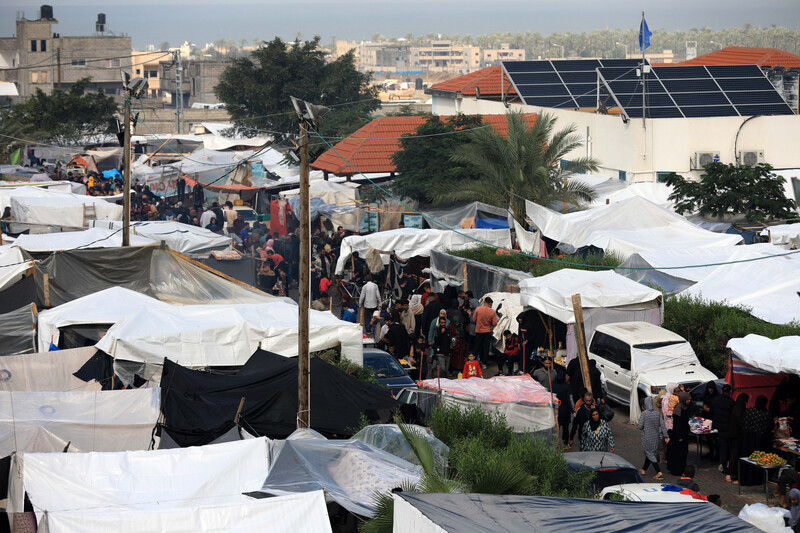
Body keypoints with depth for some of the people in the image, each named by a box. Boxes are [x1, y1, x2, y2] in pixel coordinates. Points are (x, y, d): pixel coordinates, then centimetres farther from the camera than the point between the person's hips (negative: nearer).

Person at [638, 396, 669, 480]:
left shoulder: (644, 414, -16)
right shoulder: (657, 413, -3)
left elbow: (640, 426, -14)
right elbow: (662, 425, -4)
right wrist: (666, 436, 0)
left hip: (647, 438, -5)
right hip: (655, 437, 5)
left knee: (650, 454, 1)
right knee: (650, 453, 19)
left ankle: (659, 472, -9)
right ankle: (644, 470, 34)